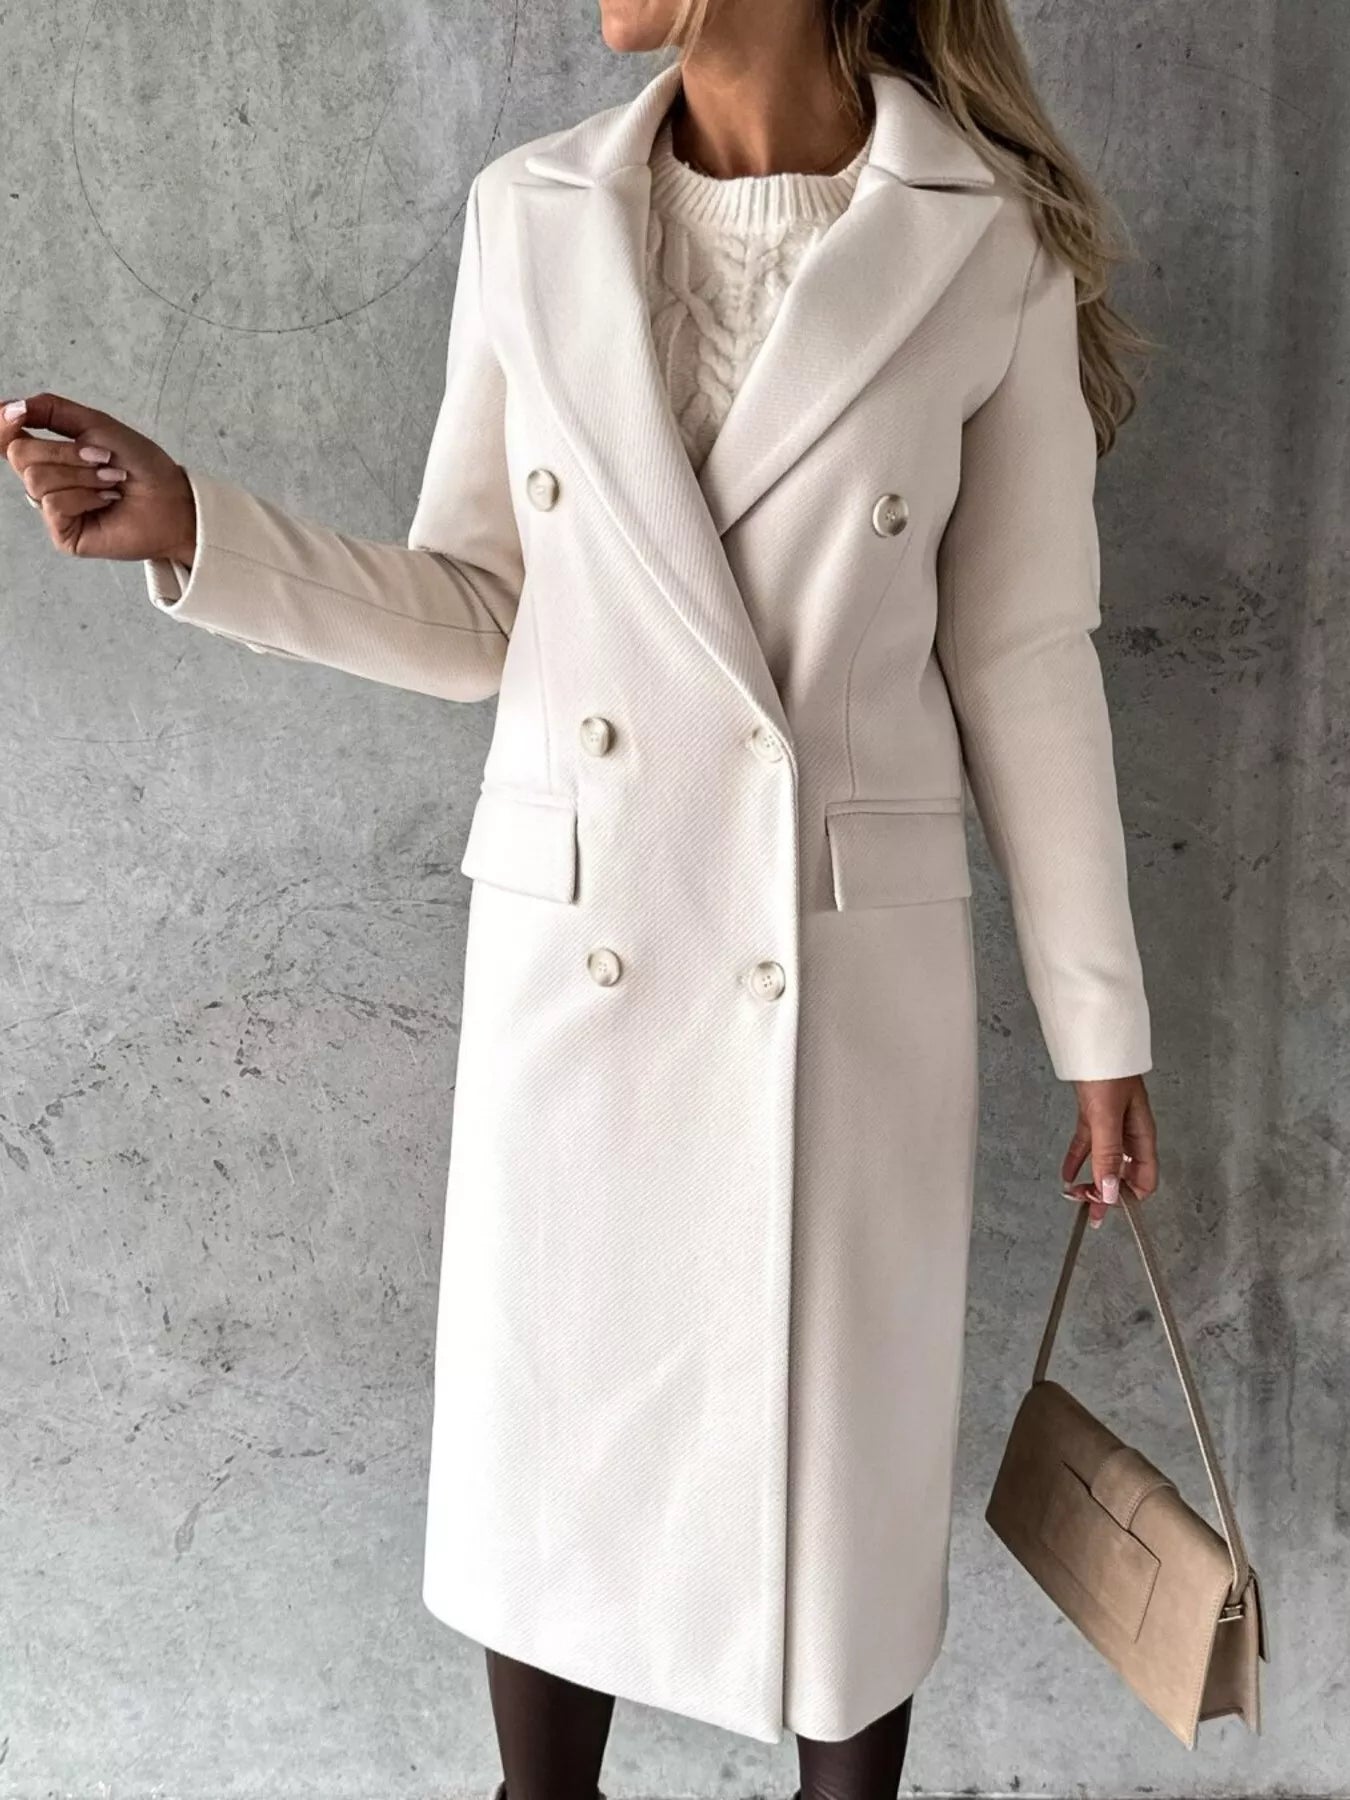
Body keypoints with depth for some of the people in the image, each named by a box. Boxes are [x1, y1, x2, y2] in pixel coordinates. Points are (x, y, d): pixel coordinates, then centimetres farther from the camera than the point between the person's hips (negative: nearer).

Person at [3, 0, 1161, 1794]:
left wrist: (1100, 1027, 2)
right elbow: (480, 617, 5)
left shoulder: (988, 242, -6)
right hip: (571, 950, 3)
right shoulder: (528, 215, 1)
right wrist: (189, 525, -8)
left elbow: (1024, 662, -2)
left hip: (851, 960, -2)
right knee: (544, 1429, 16)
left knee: (846, 1451, 12)